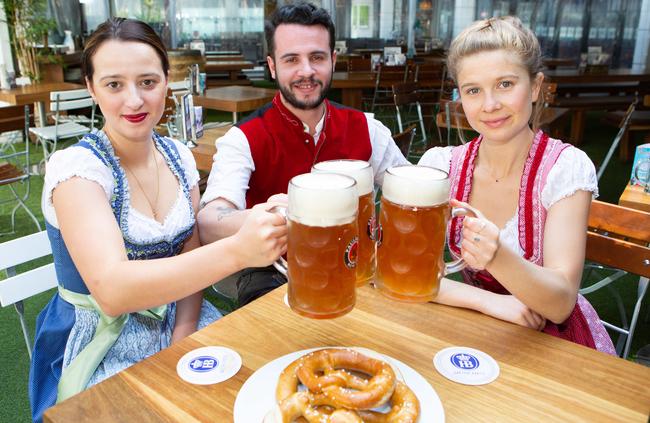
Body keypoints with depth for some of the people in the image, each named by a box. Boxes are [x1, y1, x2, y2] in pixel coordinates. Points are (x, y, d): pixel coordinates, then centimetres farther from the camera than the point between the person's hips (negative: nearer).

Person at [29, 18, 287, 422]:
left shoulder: (179, 156, -1)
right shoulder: (75, 168, -18)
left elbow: (190, 257, 4)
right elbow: (111, 289, -33)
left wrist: (182, 342, -10)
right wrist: (235, 251, -45)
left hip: (178, 318, 5)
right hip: (105, 346, -4)